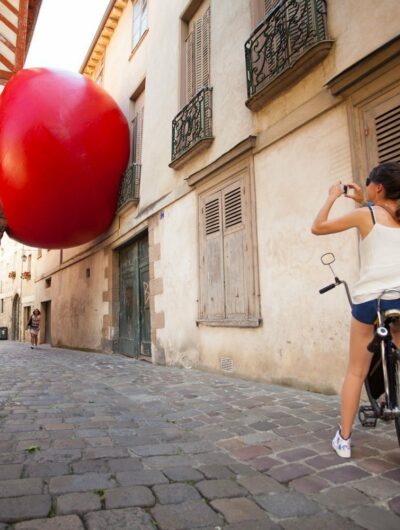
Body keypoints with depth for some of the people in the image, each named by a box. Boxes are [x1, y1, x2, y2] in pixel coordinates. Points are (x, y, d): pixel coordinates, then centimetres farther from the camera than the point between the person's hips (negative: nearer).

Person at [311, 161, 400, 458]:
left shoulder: (365, 215, -1)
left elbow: (318, 227, 6)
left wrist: (333, 197, 14)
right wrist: (363, 202, 31)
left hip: (370, 299, -3)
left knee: (356, 372, 8)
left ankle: (344, 439, 15)